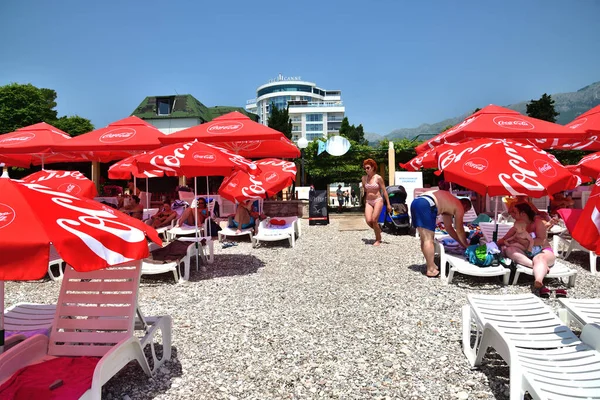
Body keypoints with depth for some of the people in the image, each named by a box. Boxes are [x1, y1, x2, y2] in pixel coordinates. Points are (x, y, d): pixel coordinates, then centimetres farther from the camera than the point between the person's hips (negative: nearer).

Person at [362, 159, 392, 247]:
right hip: (368, 202, 4)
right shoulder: (364, 178, 4)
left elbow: (384, 191, -4)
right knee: (368, 221, -14)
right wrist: (364, 201, 19)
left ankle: (378, 239, 6)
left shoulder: (378, 178, -7)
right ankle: (378, 230, 19)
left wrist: (388, 204, -5)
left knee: (374, 220, -15)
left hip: (378, 200, -4)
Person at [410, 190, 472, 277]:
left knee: (424, 239, 15)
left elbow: (448, 227, 39)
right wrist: (466, 245, 30)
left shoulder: (449, 204, 34)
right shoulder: (459, 207, 13)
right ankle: (431, 270, 1)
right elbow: (459, 230, 16)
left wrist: (461, 243, 43)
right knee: (428, 240, -4)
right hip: (426, 205, -9)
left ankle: (431, 265, 24)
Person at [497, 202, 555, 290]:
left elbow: (541, 241, -17)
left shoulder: (538, 222, -4)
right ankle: (541, 266, -39)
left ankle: (538, 281, -72)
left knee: (540, 259, -39)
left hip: (543, 252, -5)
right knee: (509, 250, -23)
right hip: (526, 254, 5)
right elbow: (504, 240, 14)